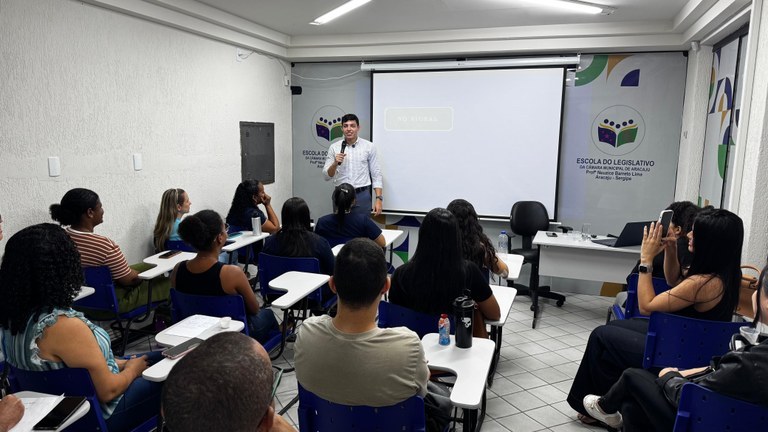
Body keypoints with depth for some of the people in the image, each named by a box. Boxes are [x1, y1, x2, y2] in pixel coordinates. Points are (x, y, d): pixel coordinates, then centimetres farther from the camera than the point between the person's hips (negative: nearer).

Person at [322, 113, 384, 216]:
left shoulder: (369, 146, 0)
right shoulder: (334, 147, 3)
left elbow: (376, 175, 1)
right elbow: (327, 176, 2)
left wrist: (379, 199, -7)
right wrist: (335, 163, -18)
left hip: (362, 196, -1)